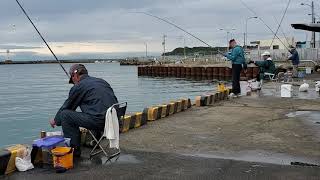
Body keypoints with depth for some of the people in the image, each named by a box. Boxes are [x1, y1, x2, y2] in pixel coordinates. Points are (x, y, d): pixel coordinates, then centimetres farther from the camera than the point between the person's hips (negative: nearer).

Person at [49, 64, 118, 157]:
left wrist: (55, 120, 32)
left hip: (99, 121, -8)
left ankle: (74, 148, 5)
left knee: (64, 115, 3)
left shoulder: (78, 86, 2)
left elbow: (66, 107, 13)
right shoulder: (102, 81, 21)